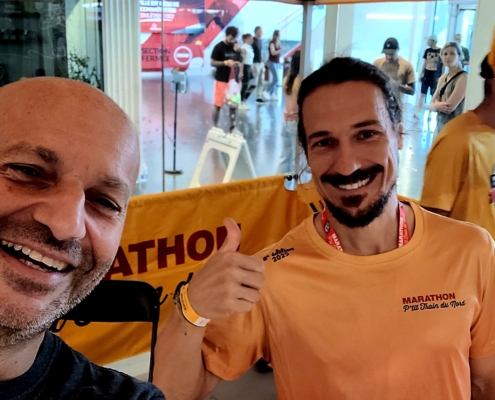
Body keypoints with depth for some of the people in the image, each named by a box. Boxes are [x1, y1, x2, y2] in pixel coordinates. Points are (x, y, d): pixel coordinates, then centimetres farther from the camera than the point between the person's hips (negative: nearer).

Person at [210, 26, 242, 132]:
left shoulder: (236, 47, 6)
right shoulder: (219, 47, -9)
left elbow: (240, 62, 11)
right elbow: (212, 63, -9)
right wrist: (225, 62, -22)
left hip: (233, 80, 4)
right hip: (221, 80, -4)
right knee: (218, 105, 2)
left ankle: (232, 126, 15)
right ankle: (215, 126, 13)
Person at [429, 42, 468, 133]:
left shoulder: (464, 78, -13)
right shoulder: (443, 78, 11)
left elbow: (450, 106, -20)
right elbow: (432, 105, 8)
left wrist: (437, 104, -1)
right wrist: (439, 106, -14)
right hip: (440, 125, 8)